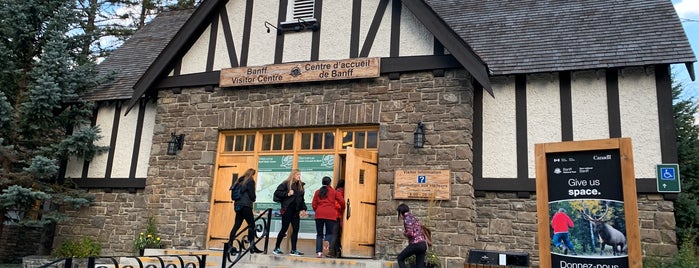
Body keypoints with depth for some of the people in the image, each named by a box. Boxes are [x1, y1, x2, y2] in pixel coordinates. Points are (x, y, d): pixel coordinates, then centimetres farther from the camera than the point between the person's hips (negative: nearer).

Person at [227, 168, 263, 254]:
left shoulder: (239, 180, 17)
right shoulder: (250, 181, -4)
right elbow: (252, 194, -8)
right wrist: (253, 199, 12)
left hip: (238, 206, 7)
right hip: (246, 205, -7)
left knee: (236, 225, 8)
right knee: (251, 225, -2)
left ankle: (230, 246, 3)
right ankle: (252, 247, -4)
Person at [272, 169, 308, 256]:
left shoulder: (300, 185, 15)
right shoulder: (286, 183, -3)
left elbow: (302, 199, 17)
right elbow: (277, 193, -10)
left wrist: (303, 209, 5)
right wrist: (287, 194, -18)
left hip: (295, 211, 6)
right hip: (287, 210, -6)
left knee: (296, 229, 3)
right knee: (284, 229, -2)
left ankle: (293, 250, 9)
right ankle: (276, 248, 11)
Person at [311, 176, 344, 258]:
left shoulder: (317, 192, 13)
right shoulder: (333, 191, 7)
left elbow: (314, 204, 8)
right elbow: (341, 201, 3)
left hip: (319, 214, 2)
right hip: (330, 214, -2)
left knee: (319, 234, 8)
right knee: (329, 232, 7)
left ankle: (318, 252, 0)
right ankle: (327, 241, -26)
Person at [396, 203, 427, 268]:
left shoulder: (407, 218, -7)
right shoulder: (413, 217, 20)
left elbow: (410, 233, -17)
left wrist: (404, 233, 3)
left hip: (416, 244, -8)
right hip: (423, 244, 8)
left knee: (400, 258, 12)